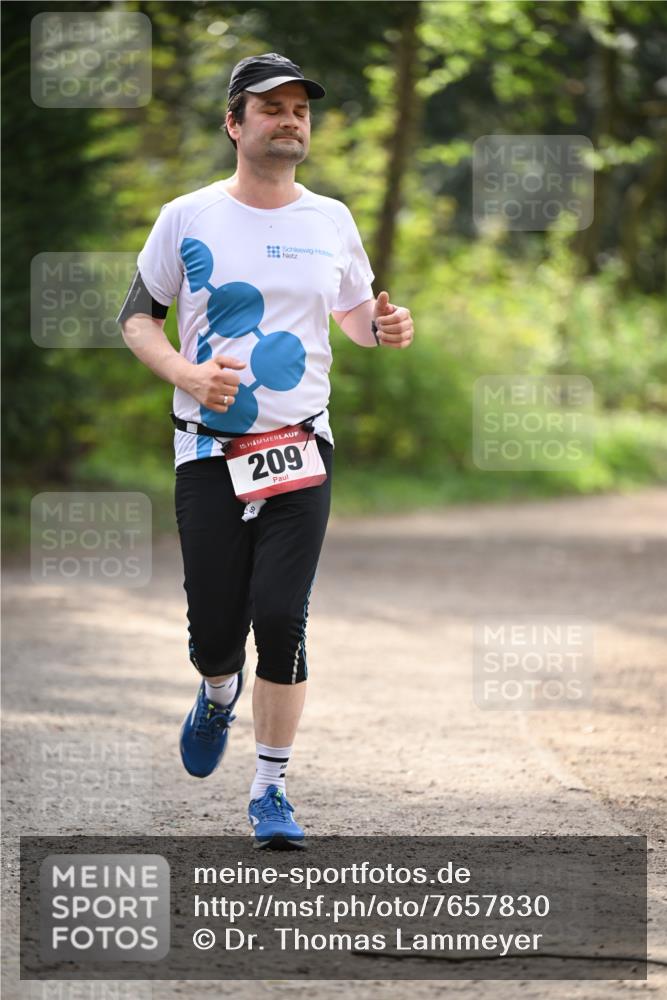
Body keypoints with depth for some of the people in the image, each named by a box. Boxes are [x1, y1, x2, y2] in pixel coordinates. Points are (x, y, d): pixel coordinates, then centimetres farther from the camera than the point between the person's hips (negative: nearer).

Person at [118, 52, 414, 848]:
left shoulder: (331, 221, 6)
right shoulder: (188, 218, -2)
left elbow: (353, 311, 21)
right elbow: (136, 317, 5)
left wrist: (383, 327, -3)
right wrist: (184, 372, -13)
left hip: (301, 451, 1)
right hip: (209, 452, -1)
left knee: (281, 621, -10)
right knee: (215, 632, 0)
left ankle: (270, 792, 3)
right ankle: (219, 694, 38)